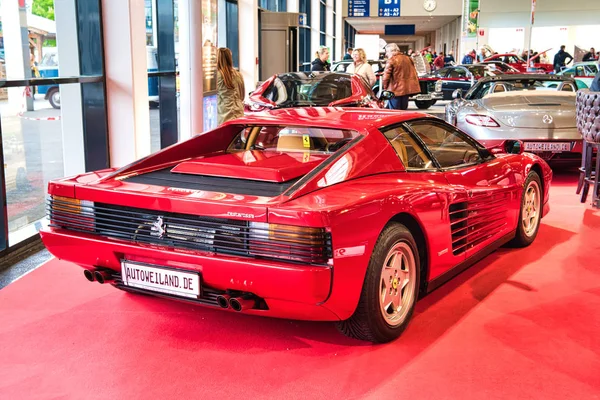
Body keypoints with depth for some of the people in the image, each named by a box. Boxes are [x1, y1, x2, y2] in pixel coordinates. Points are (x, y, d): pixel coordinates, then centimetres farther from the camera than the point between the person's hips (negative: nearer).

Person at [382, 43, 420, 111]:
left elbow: (386, 76, -13)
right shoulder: (408, 58, 12)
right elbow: (414, 74, 15)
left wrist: (385, 88, -2)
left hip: (396, 90, -7)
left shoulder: (391, 60, -9)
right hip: (407, 89, 7)